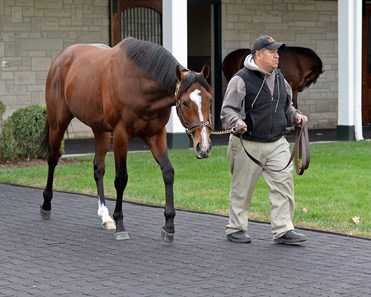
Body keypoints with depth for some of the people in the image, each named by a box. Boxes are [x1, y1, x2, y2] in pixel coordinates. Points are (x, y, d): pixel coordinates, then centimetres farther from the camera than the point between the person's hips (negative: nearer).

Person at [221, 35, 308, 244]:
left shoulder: (279, 78, 12)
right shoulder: (242, 79, -10)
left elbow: (286, 106, 25)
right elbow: (227, 110, -11)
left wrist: (295, 116, 6)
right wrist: (237, 123, -30)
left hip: (277, 143, 6)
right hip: (248, 145, -5)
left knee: (284, 183, -4)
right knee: (242, 188, 5)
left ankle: (283, 230, 1)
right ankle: (236, 229, 19)